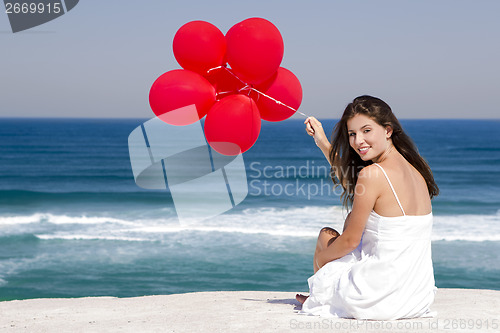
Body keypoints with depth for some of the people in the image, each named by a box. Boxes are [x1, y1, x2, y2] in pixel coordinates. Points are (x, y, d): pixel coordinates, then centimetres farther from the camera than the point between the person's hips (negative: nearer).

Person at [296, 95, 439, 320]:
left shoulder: (373, 173, -19)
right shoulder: (414, 168, 5)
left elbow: (350, 240, -11)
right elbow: (351, 183, 24)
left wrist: (320, 256, 9)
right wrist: (323, 143, 25)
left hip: (382, 300, -7)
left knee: (326, 236, 20)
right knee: (353, 219, 28)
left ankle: (318, 298, 46)